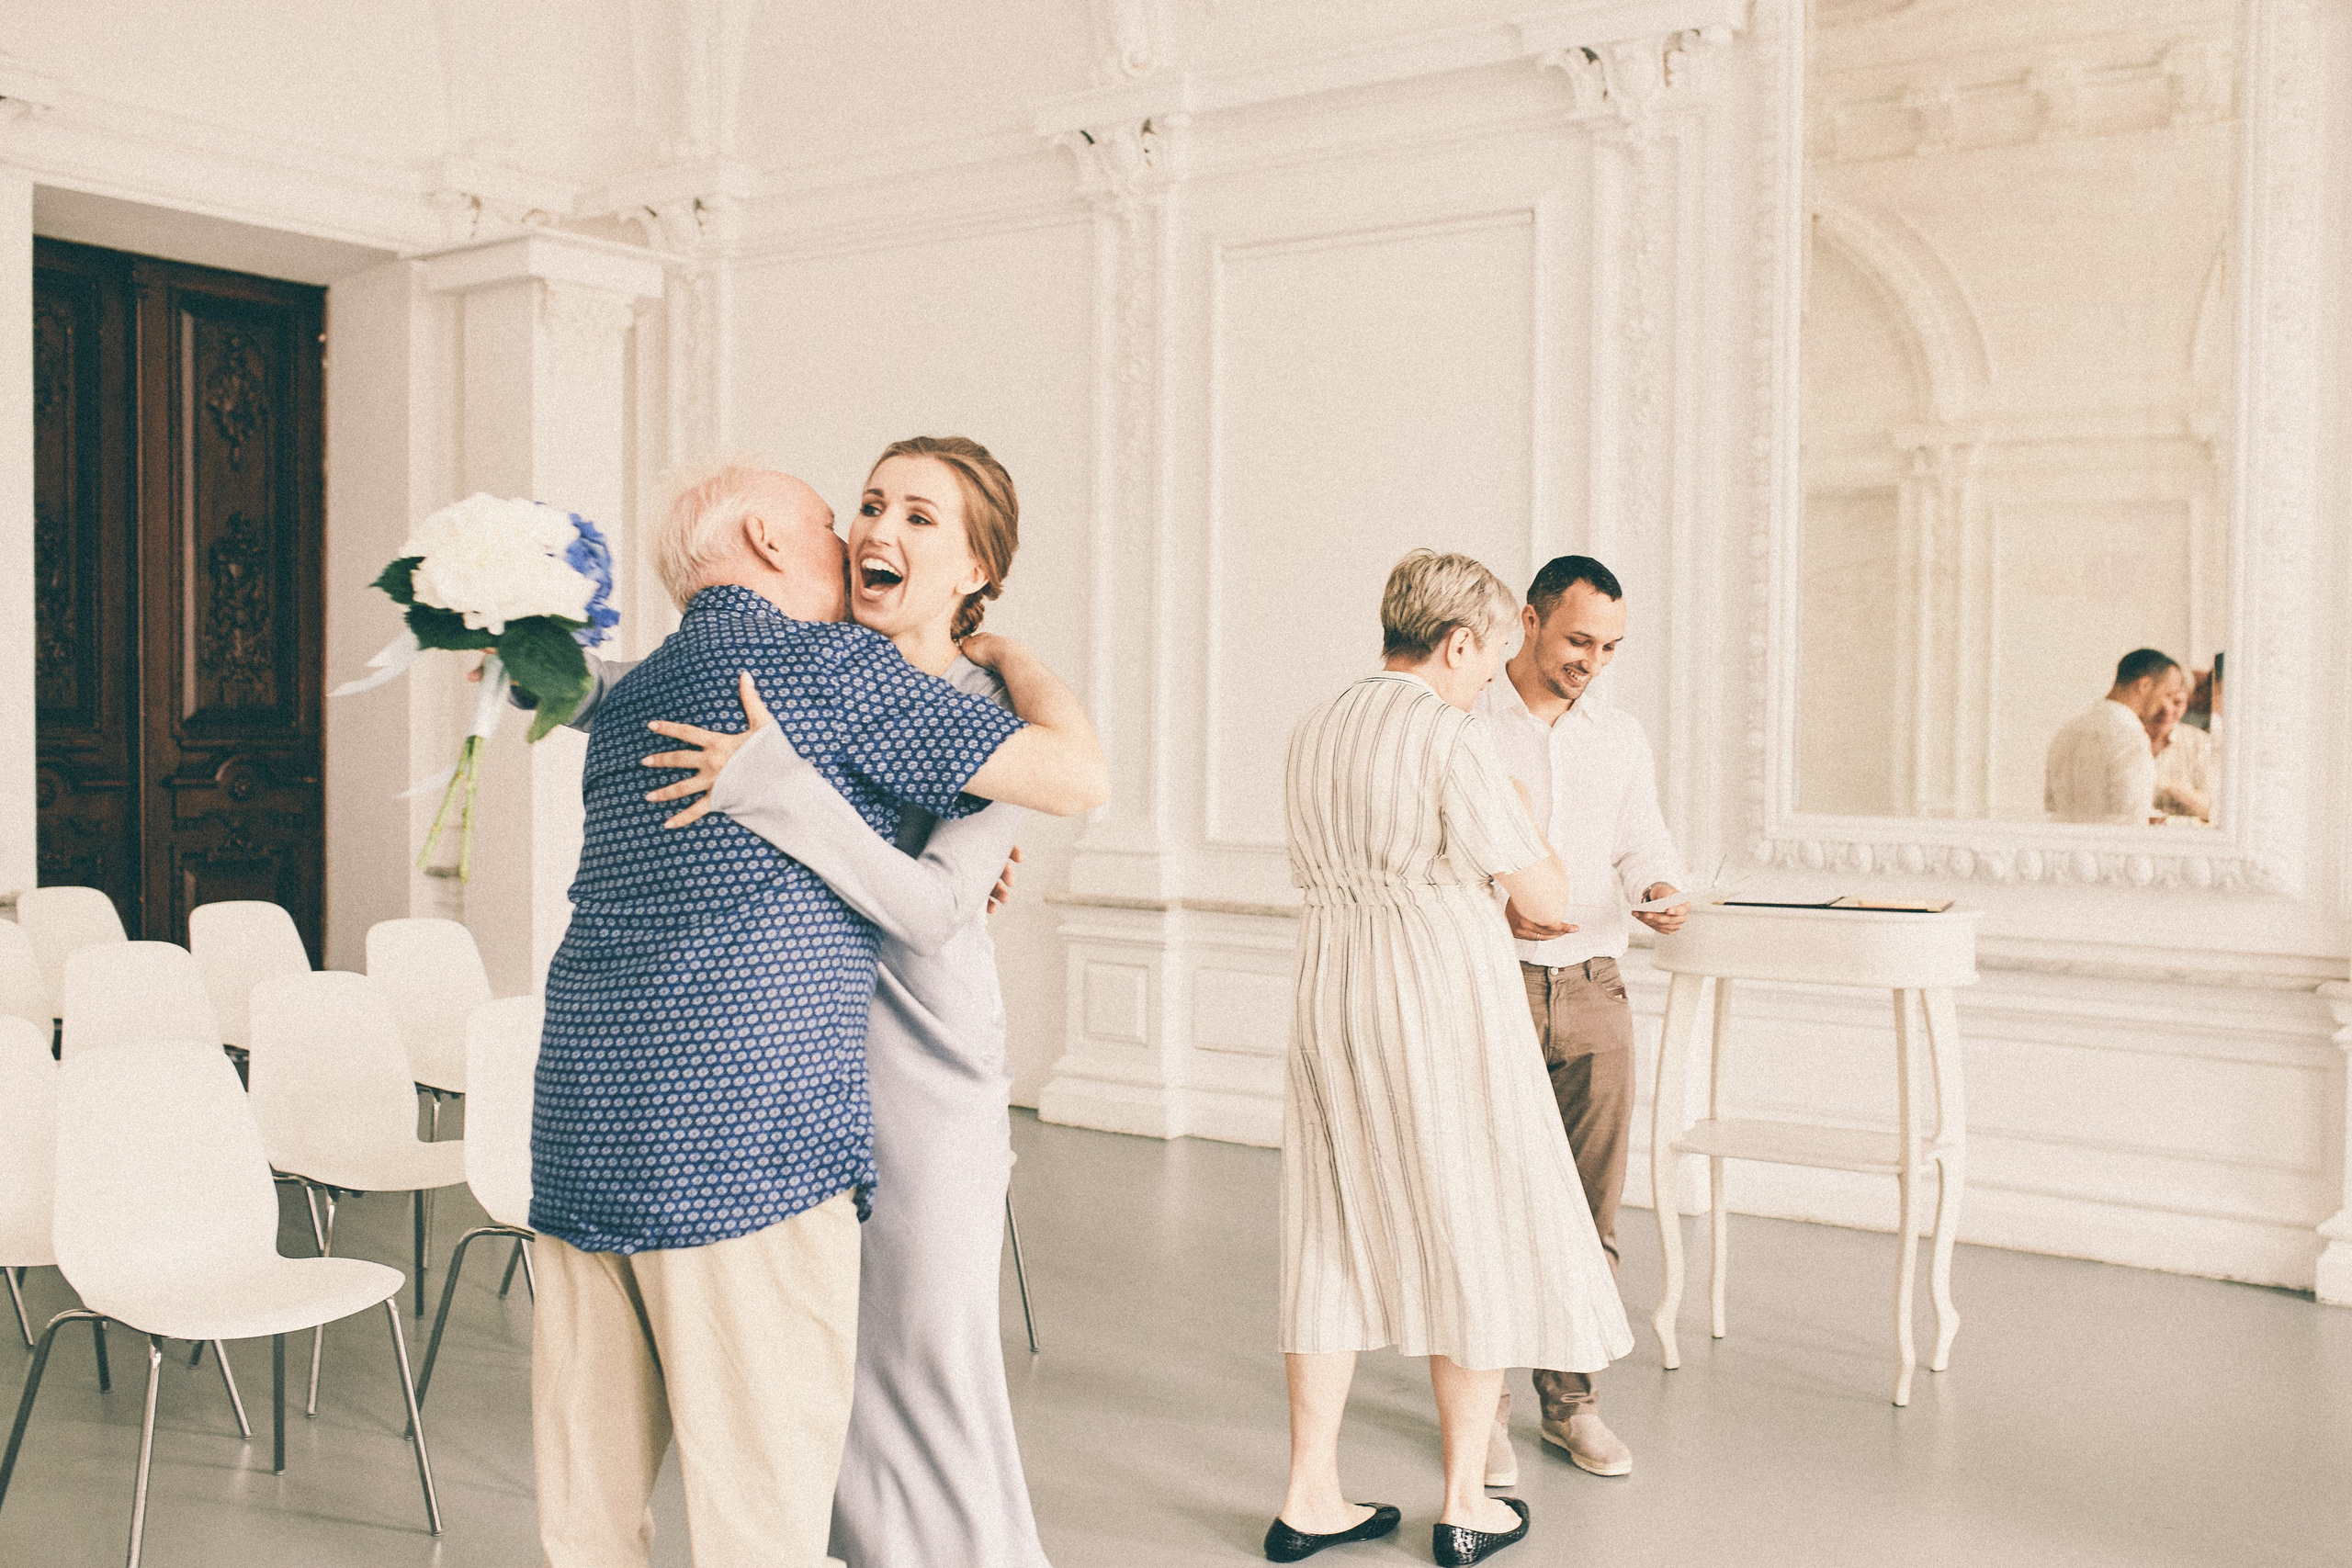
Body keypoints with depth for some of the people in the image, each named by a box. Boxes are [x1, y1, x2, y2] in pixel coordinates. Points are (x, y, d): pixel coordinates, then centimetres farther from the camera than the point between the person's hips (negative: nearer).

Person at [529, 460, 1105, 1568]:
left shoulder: (624, 701, 20)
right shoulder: (836, 664, -3)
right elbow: (1076, 778, -4)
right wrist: (1015, 657, 15)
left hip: (580, 1140, 8)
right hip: (746, 1143, -8)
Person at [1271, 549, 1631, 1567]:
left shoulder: (1314, 732, 11)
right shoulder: (1452, 736, -12)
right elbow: (1543, 898, -9)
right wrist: (1524, 820, 12)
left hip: (1331, 992, 7)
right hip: (1445, 994, -7)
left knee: (1335, 1234, 11)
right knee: (1474, 1234, 7)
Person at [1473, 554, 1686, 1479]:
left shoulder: (1622, 739, 13)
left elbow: (1643, 845, 10)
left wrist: (1662, 891, -12)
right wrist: (1496, 909, -20)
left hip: (1593, 988, 4)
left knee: (1589, 1211, 7)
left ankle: (1570, 1400, 19)